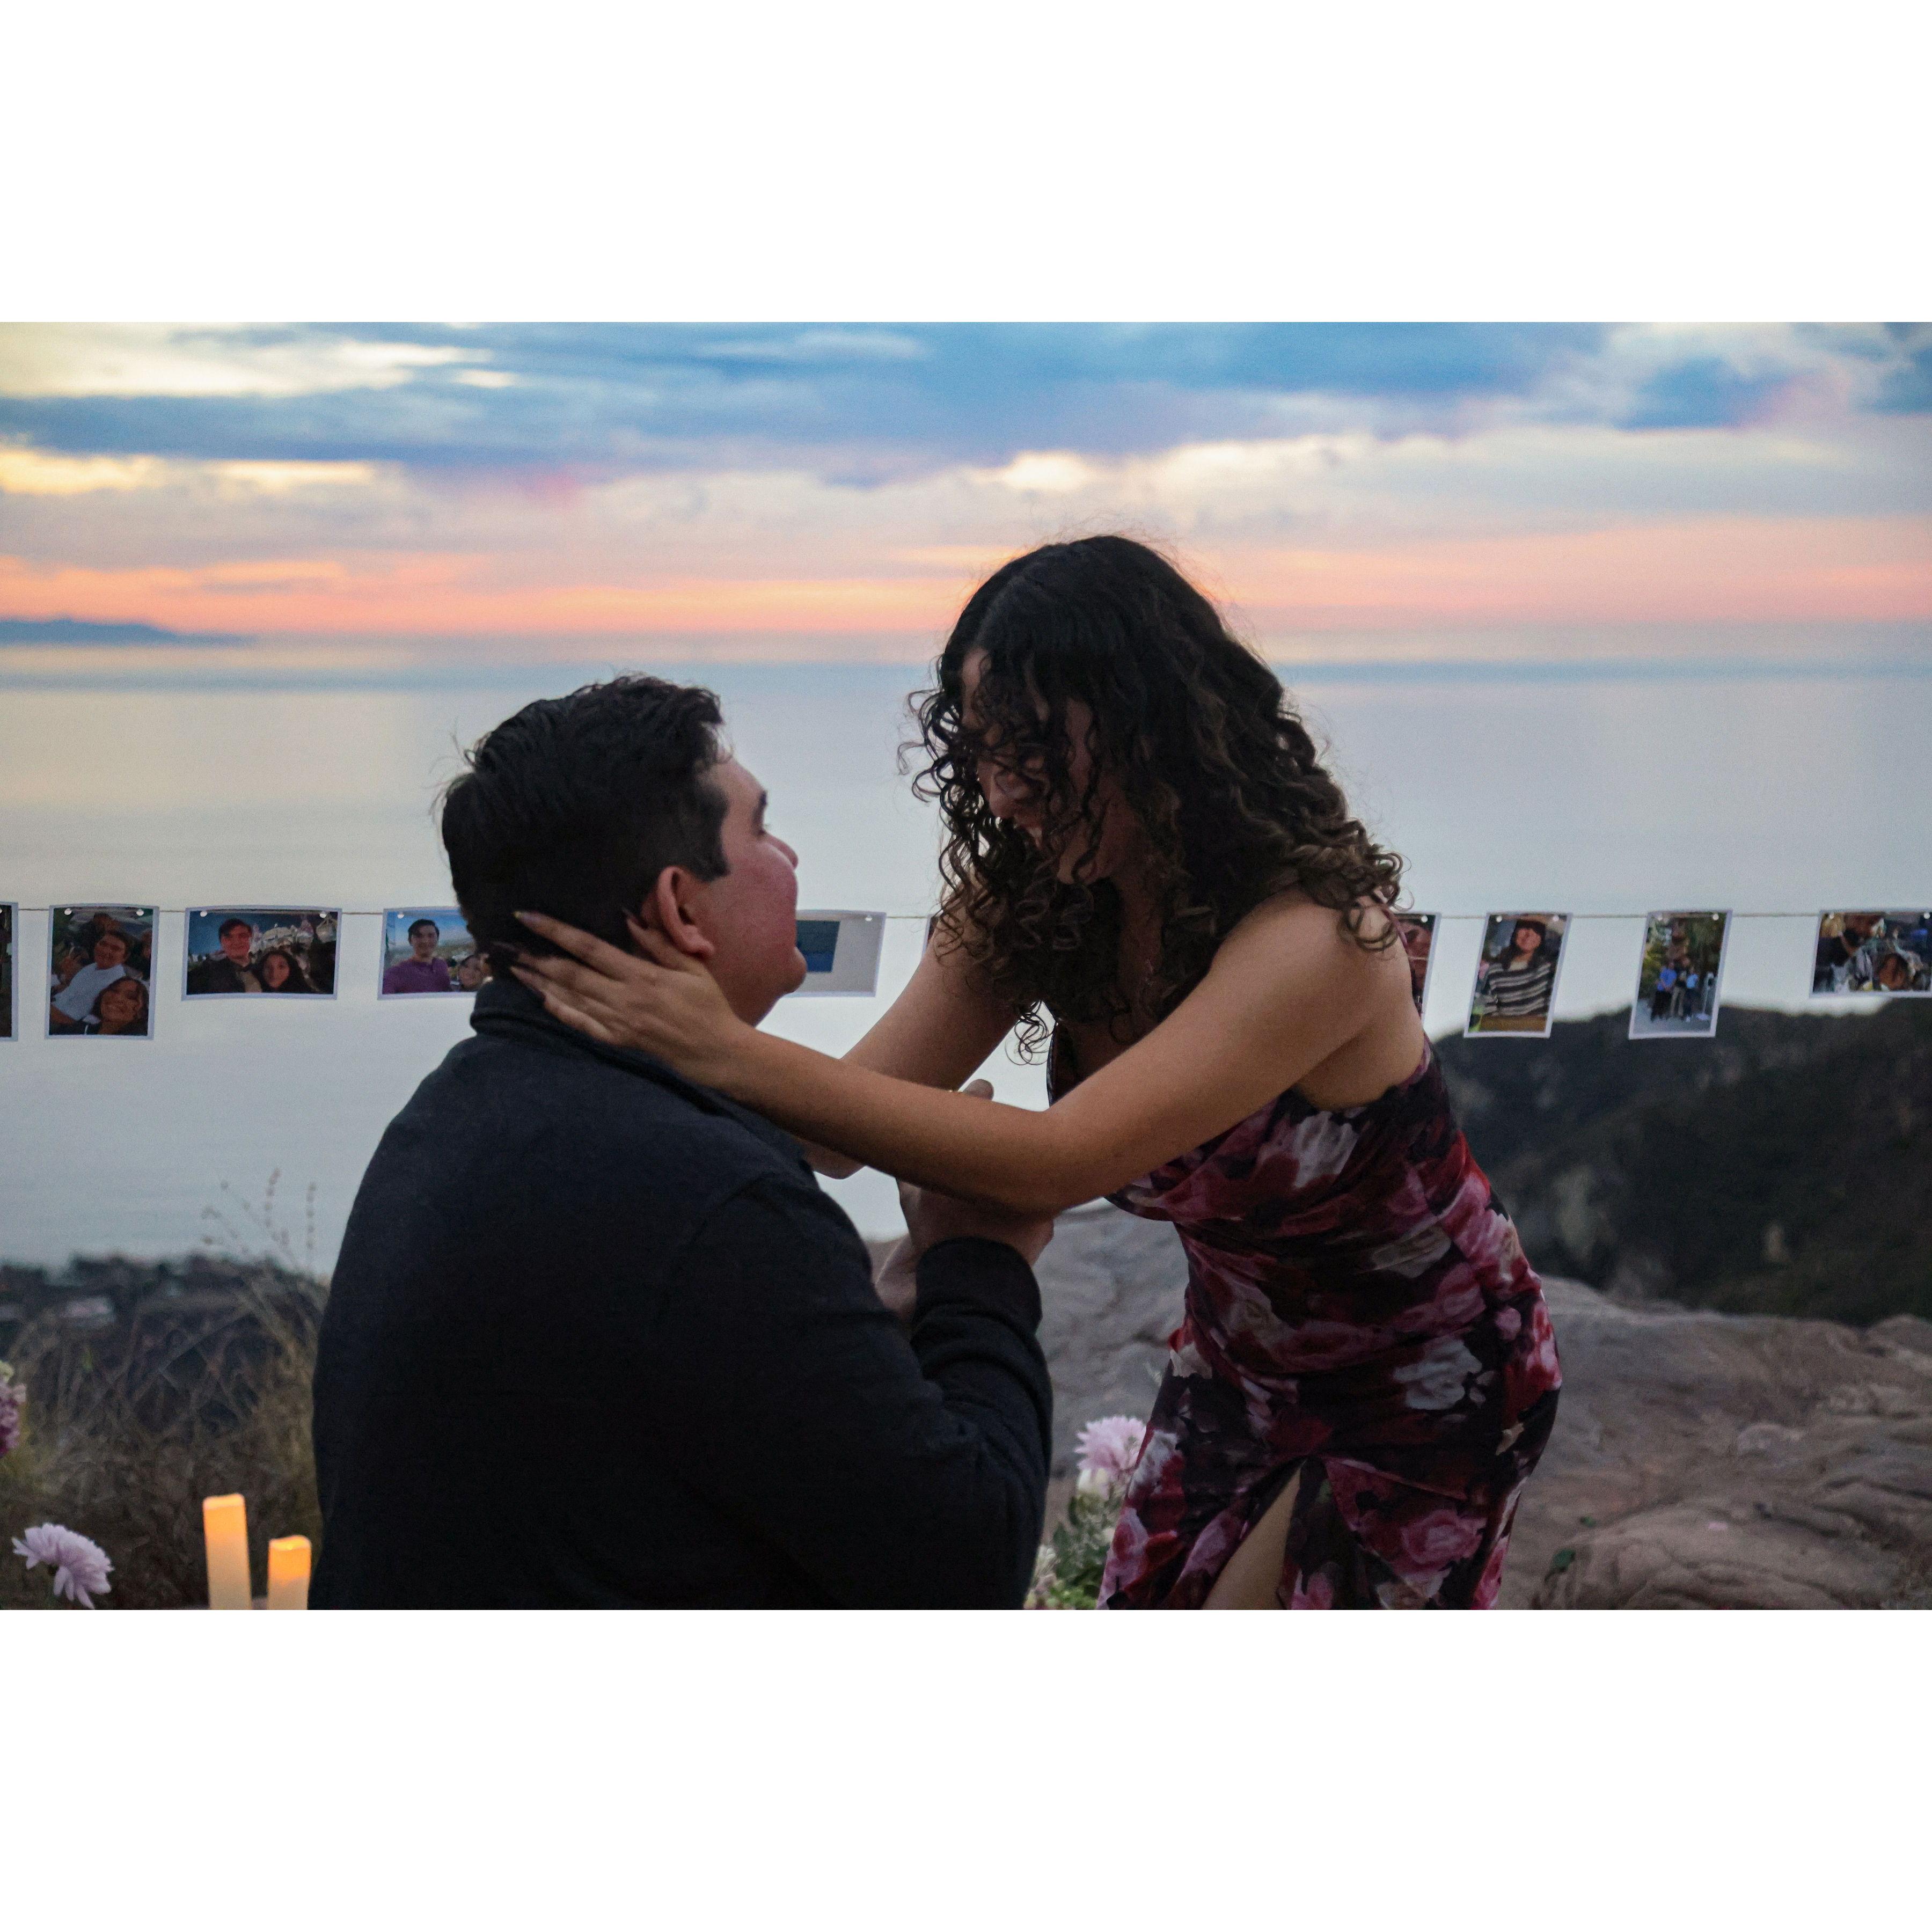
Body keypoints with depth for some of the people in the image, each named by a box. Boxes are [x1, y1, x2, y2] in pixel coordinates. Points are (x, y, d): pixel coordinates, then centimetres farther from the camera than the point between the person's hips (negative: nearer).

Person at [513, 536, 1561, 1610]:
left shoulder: (1315, 933, -35)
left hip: (1425, 1379, -6)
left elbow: (1055, 1162, -44)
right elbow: (862, 1103, -18)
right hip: (1243, 1352, 6)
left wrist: (730, 1055, -50)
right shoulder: (1029, 904, -11)